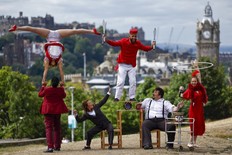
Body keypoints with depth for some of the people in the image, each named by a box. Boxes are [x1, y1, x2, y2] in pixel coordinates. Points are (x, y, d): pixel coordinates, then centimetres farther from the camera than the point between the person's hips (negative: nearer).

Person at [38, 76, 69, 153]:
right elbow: (64, 95, 14)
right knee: (57, 128, 18)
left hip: (48, 111, -4)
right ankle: (57, 146, 24)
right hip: (58, 110, 4)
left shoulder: (46, 89, -16)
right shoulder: (61, 89, -8)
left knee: (49, 128, -5)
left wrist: (43, 86, 15)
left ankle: (50, 147, -18)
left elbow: (40, 94, 3)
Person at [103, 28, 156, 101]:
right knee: (120, 81, -5)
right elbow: (114, 43, -19)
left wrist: (152, 46, -20)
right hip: (123, 65, -3)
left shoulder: (138, 43, -4)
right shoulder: (124, 41, -14)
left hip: (132, 66, 3)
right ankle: (117, 97, -1)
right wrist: (106, 40, -33)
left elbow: (145, 48, -1)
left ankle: (132, 97, 12)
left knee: (133, 82, 3)